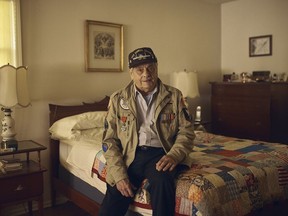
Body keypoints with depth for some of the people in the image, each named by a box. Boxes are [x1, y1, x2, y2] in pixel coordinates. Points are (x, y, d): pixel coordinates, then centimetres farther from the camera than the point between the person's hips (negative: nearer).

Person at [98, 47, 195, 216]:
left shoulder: (174, 96, 6)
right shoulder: (118, 99, 5)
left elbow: (186, 131, 3)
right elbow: (110, 141, 2)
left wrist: (173, 155, -18)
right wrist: (119, 175, -10)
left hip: (161, 153, 0)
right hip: (130, 155, 1)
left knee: (162, 180, -33)